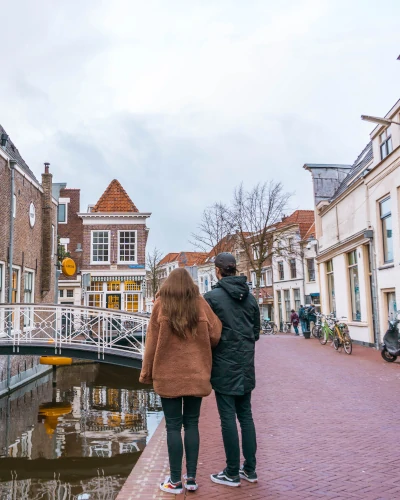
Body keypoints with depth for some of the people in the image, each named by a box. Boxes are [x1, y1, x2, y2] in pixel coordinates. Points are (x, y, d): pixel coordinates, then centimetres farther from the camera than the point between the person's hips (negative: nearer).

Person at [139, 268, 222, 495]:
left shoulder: (161, 305, -5)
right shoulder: (200, 303, -2)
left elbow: (152, 341, -3)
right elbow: (215, 335, -2)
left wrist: (147, 372, 6)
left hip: (168, 374, -2)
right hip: (196, 374, 2)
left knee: (173, 426, 6)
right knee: (192, 424, 12)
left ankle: (176, 481, 12)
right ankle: (191, 478, 17)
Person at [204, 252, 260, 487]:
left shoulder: (212, 296, -12)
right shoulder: (250, 297, 5)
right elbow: (256, 332, 11)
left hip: (224, 366, -5)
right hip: (246, 365, 6)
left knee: (228, 418, 2)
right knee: (246, 415, 13)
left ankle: (232, 473, 11)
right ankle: (250, 469, 20)